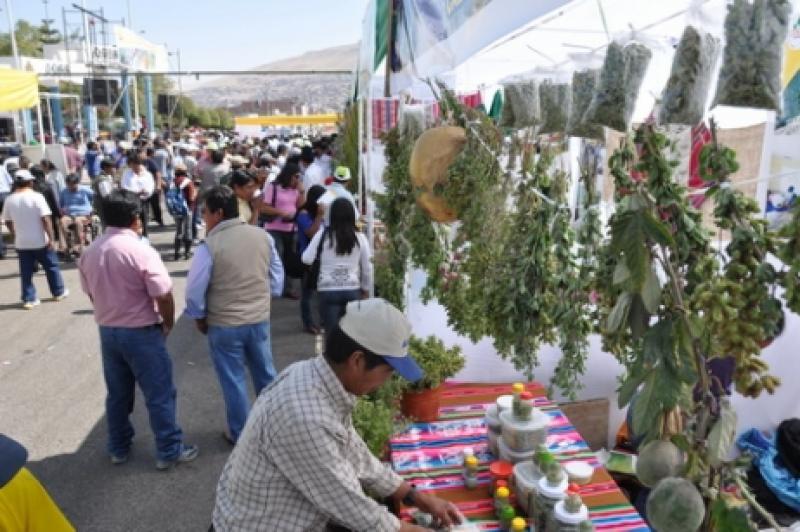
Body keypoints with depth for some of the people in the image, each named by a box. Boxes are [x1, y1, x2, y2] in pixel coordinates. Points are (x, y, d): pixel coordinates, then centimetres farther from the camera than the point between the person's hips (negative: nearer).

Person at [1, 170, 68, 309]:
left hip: (21, 242, 4)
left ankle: (29, 299, 11)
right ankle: (59, 292, 24)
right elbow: (46, 219, -18)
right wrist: (50, 238, -14)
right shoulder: (36, 197, -12)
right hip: (40, 241, -4)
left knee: (26, 272, 9)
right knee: (51, 266, 13)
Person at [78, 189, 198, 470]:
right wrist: (168, 323, -2)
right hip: (141, 333, -7)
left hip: (107, 331, 7)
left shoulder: (89, 252, 2)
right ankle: (169, 451, 15)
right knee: (159, 394, 5)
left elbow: (91, 293, 12)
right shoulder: (141, 251, -20)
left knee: (117, 394, 20)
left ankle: (118, 448, 33)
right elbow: (163, 296, -20)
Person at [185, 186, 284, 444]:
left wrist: (199, 318, 5)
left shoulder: (210, 246, -18)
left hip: (224, 325, -4)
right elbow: (277, 278, 5)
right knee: (265, 374, 19)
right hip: (260, 319, 5)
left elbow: (195, 290, -12)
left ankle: (239, 434, 25)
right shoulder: (263, 236, -3)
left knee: (233, 380, 11)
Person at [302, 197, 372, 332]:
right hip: (352, 290, 2)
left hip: (328, 291, -1)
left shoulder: (322, 234, -4)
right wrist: (365, 289, 19)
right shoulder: (360, 237, 0)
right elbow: (367, 268, 6)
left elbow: (307, 259, -3)